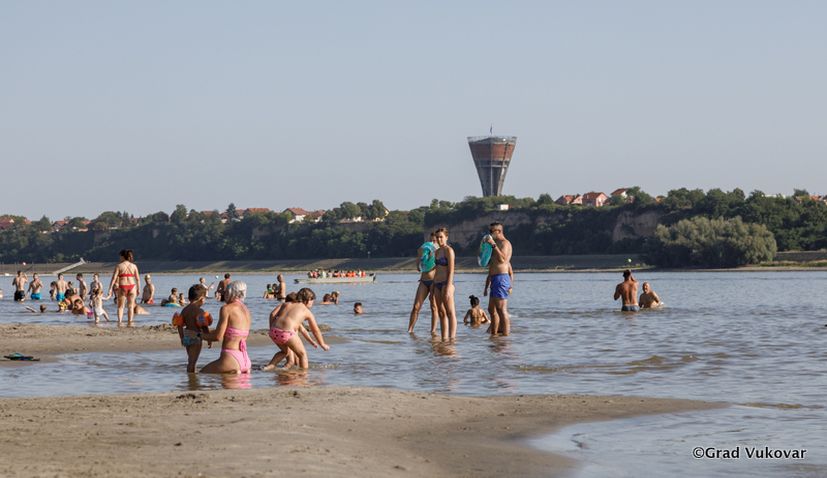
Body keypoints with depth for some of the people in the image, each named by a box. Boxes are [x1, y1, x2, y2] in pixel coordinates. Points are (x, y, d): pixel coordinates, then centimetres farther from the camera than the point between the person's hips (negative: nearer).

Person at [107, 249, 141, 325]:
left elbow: (114, 278, -9)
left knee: (120, 306, 8)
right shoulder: (134, 266, 5)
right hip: (132, 287, 2)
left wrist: (110, 289, -9)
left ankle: (119, 322, -7)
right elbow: (138, 279, 5)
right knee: (130, 306, 11)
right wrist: (138, 289, 13)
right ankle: (129, 323, 9)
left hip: (122, 287, -2)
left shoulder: (119, 266, -3)